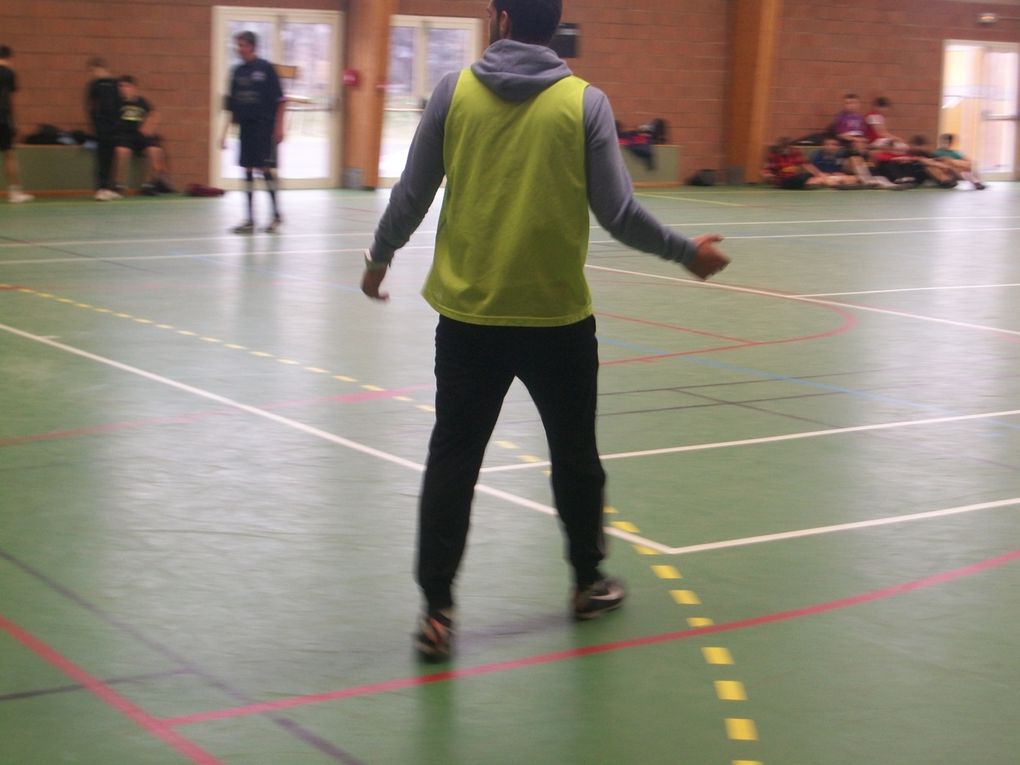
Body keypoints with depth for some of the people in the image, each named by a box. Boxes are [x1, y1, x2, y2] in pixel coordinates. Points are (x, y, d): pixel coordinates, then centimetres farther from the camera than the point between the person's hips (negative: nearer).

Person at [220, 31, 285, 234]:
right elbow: (232, 106, 13)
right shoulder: (237, 71, 9)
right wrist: (225, 132, 10)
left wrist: (278, 126, -11)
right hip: (246, 127, 5)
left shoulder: (265, 68, -6)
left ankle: (276, 215, 7)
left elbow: (280, 100, -6)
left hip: (264, 126, -5)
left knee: (265, 168, -7)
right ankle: (250, 220, 8)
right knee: (248, 170, 5)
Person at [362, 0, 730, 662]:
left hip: (469, 315, 0)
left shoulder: (455, 92, -3)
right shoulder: (585, 102, -5)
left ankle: (437, 610, 5)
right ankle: (589, 582, 34)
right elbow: (618, 212, -7)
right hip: (559, 317, 0)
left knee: (452, 460, 7)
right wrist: (687, 252, 8)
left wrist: (380, 257, 18)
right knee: (575, 453, 19)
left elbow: (411, 197, -1)